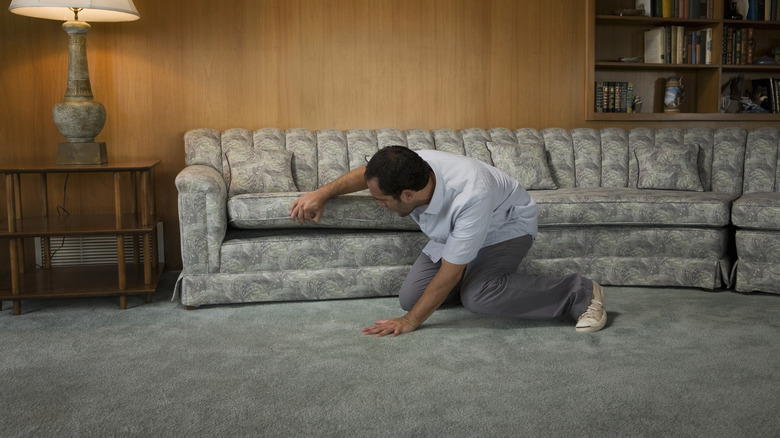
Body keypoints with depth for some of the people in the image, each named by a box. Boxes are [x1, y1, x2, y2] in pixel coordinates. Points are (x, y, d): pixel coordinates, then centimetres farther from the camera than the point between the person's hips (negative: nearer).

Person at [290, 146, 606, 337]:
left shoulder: (471, 195, -43)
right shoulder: (411, 165, -25)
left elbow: (449, 273, -34)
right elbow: (367, 173, 1)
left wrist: (411, 322, -26)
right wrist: (322, 194, -5)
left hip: (507, 228, -6)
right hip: (454, 232, 7)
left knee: (477, 296, -34)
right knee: (409, 297, -8)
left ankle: (580, 294, -16)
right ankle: (476, 274, 17)